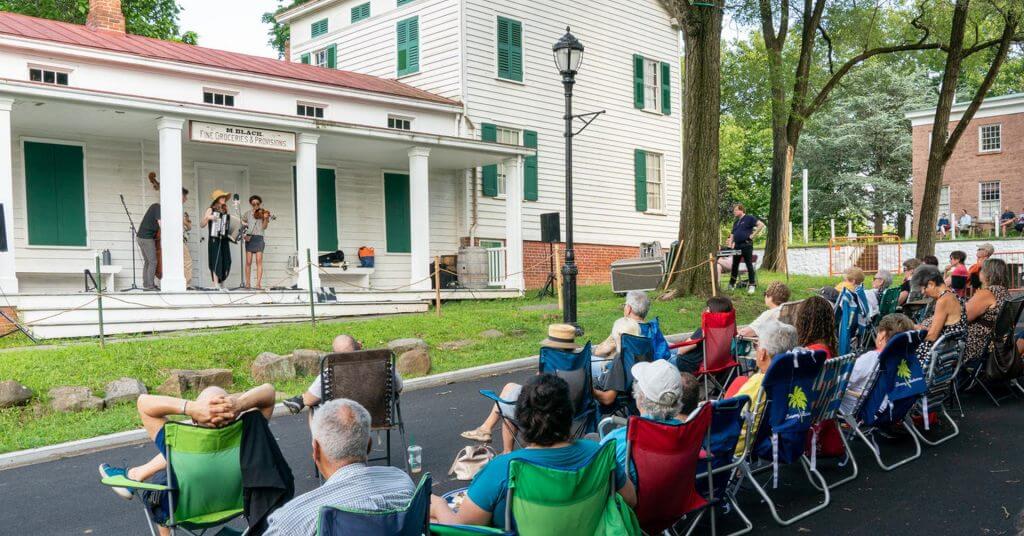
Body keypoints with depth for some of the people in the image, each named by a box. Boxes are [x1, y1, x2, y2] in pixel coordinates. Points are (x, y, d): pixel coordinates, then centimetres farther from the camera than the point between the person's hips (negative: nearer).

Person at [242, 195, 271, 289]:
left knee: (259, 261, -12)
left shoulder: (263, 213, 4)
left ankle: (258, 283, -15)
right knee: (248, 262, -1)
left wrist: (265, 218, -21)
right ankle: (247, 283, 3)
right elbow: (241, 222, 22)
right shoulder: (248, 213, 10)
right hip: (249, 238, 2)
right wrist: (245, 225, 3)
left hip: (259, 238, -2)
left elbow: (264, 227, -6)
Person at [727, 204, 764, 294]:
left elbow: (761, 225, -13)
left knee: (749, 265, -2)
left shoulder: (749, 218, -4)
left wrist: (752, 235, -14)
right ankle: (732, 284, 17)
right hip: (737, 246, 7)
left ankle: (752, 285, 3)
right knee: (735, 265, 10)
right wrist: (729, 245, 7)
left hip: (746, 245, -7)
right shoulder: (736, 222, 19)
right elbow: (732, 235, 22)